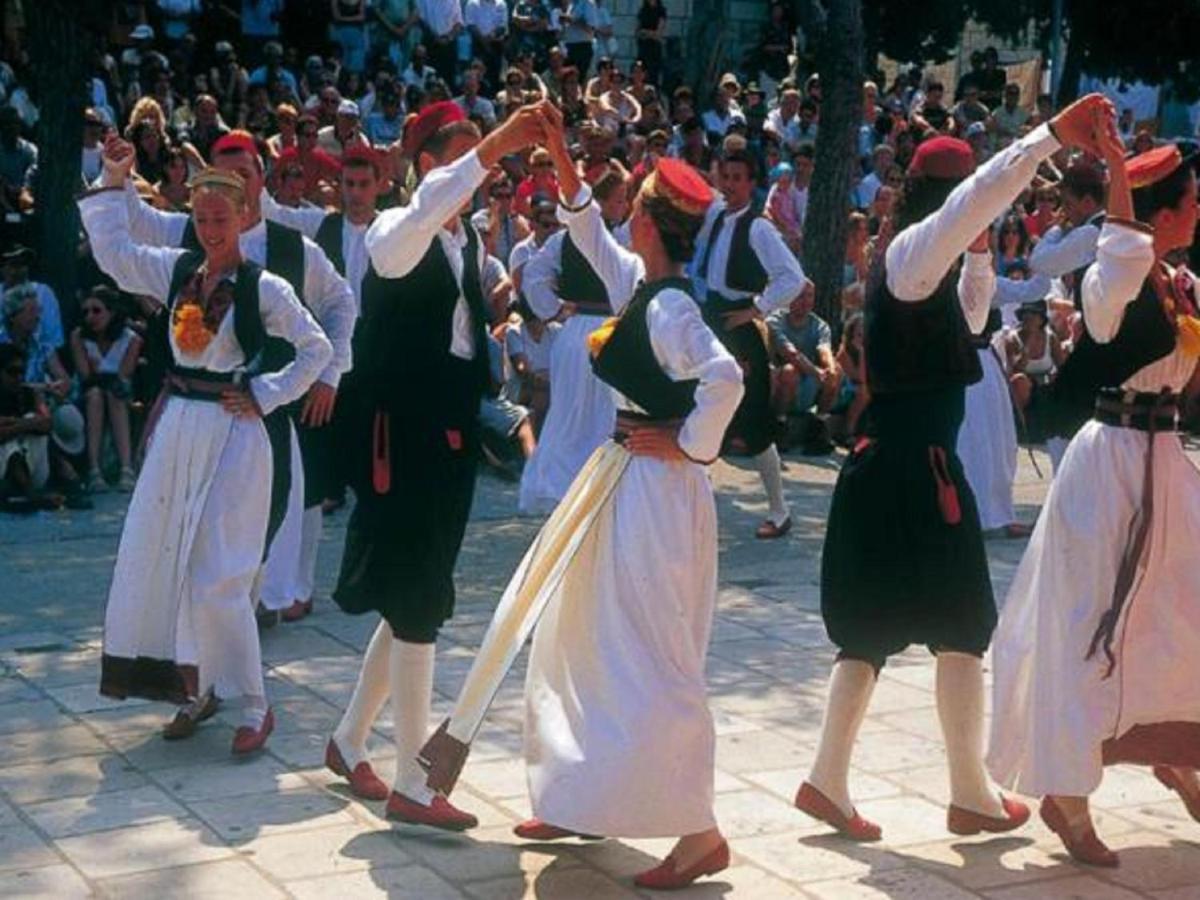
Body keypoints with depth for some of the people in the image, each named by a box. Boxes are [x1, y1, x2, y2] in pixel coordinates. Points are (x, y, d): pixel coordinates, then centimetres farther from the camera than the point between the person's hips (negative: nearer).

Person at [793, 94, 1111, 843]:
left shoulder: (926, 263, 14)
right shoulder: (913, 249, -12)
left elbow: (968, 321, 29)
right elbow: (978, 197, -30)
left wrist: (981, 252, 18)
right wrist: (1053, 136, -35)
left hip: (894, 462, 9)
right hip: (914, 465, -9)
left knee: (875, 626, 12)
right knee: (963, 627, 1)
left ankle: (829, 780, 14)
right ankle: (971, 794, 10)